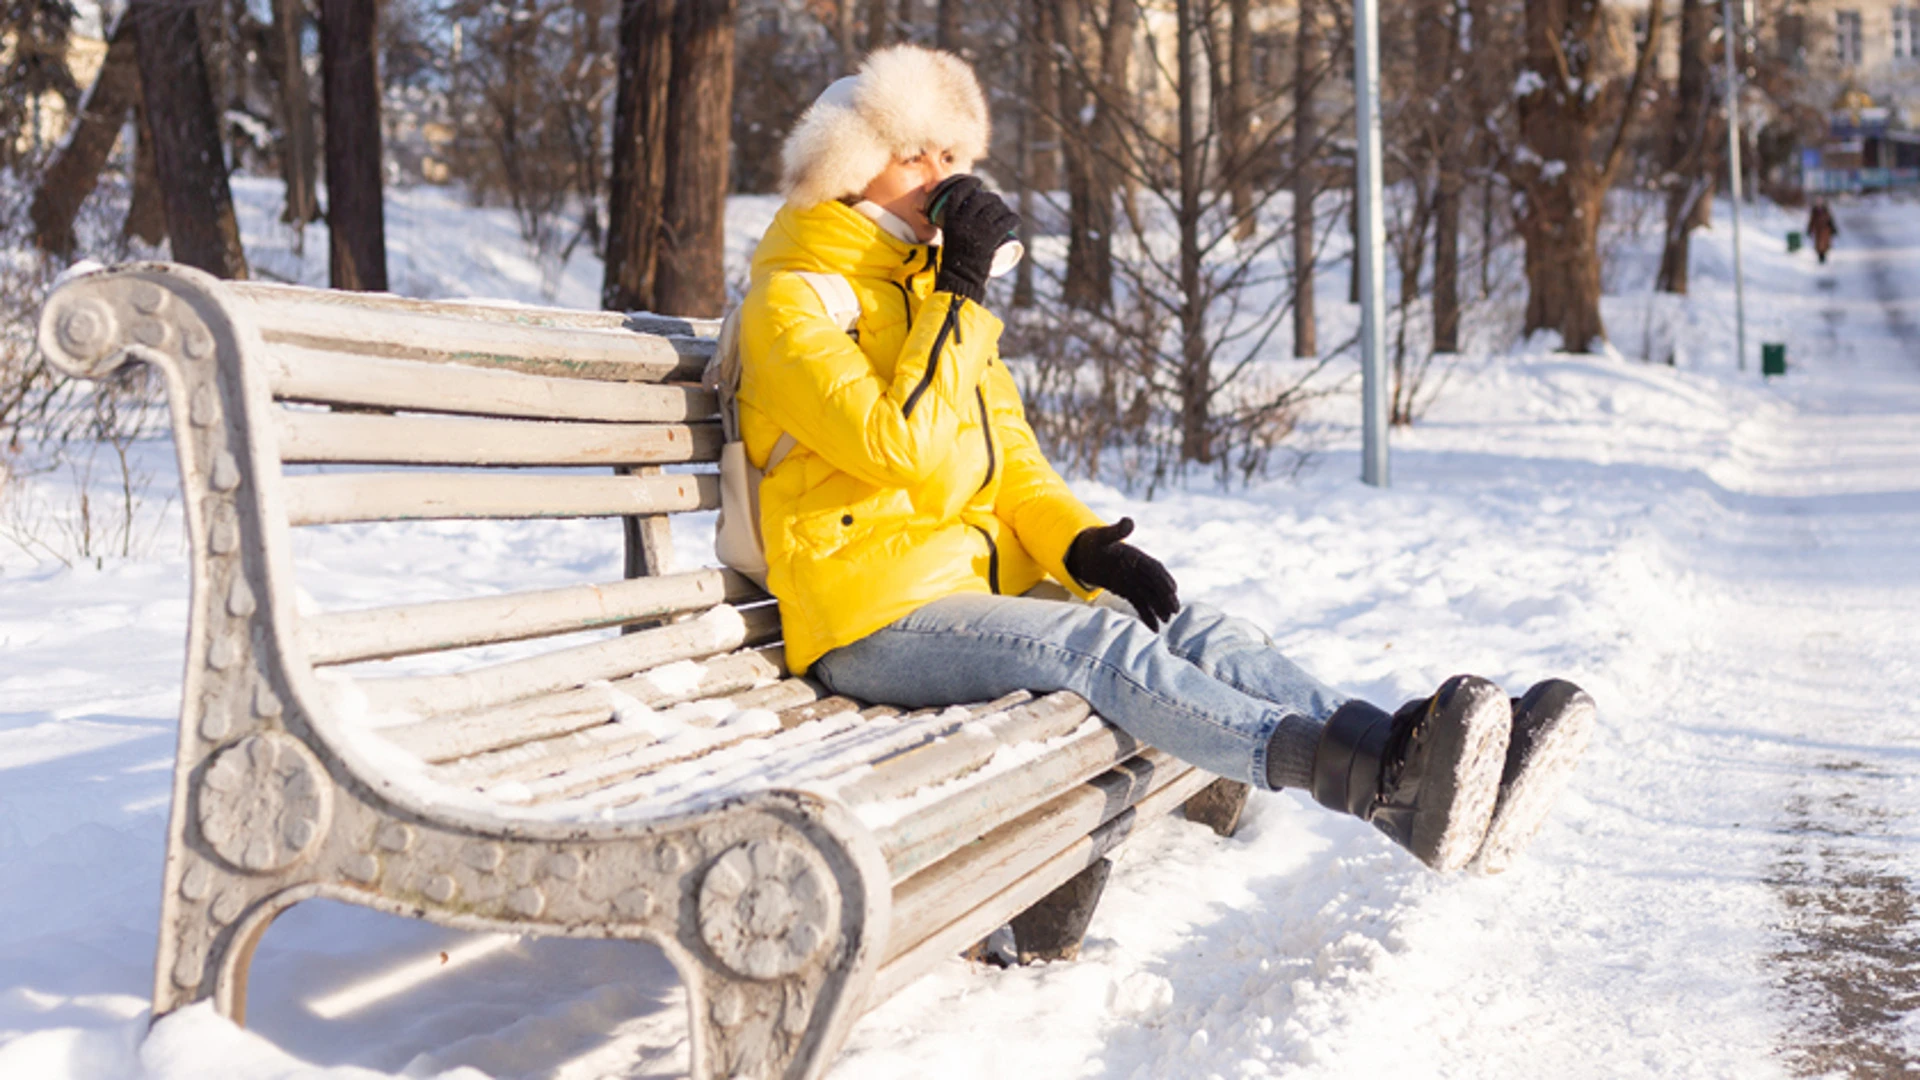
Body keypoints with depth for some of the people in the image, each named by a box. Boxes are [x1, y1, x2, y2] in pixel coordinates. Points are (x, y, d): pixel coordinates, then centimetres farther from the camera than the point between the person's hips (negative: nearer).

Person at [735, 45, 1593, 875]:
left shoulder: (931, 286, 20)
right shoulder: (792, 301, -6)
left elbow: (1007, 455, 18)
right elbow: (903, 447, -20)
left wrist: (1080, 541, -1)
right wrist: (959, 292, -15)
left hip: (984, 585, 8)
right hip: (876, 621, -8)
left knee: (1192, 631, -16)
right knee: (1105, 644, -31)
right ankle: (1383, 775, -50)